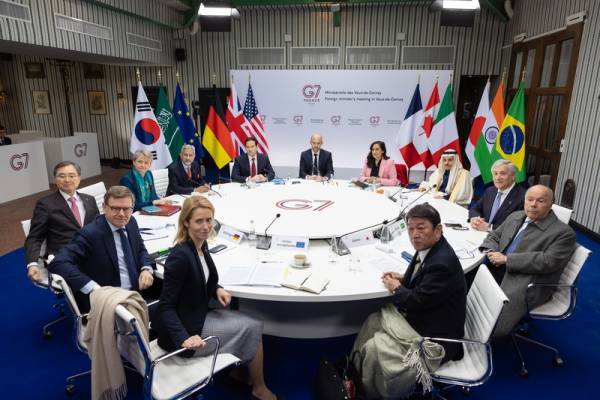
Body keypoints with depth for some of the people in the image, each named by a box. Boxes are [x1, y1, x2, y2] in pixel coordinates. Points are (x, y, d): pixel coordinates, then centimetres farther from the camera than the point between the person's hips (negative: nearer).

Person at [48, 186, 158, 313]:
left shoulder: (131, 223, 4)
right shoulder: (90, 234, -16)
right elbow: (58, 263, -22)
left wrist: (147, 269, -5)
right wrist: (94, 288, -31)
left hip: (137, 292, 7)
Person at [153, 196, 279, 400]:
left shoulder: (201, 244, -2)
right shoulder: (180, 256, -29)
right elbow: (166, 306, -25)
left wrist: (217, 289, -5)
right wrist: (184, 338, -35)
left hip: (198, 315, 8)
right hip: (187, 327, -8)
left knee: (251, 324, 11)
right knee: (253, 328, 0)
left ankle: (238, 373, 31)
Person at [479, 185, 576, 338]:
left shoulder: (563, 232, -5)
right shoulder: (515, 216, 15)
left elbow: (548, 261, -16)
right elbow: (494, 236, 20)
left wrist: (507, 259, -18)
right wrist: (490, 251, -4)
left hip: (526, 284, -6)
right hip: (496, 271, 7)